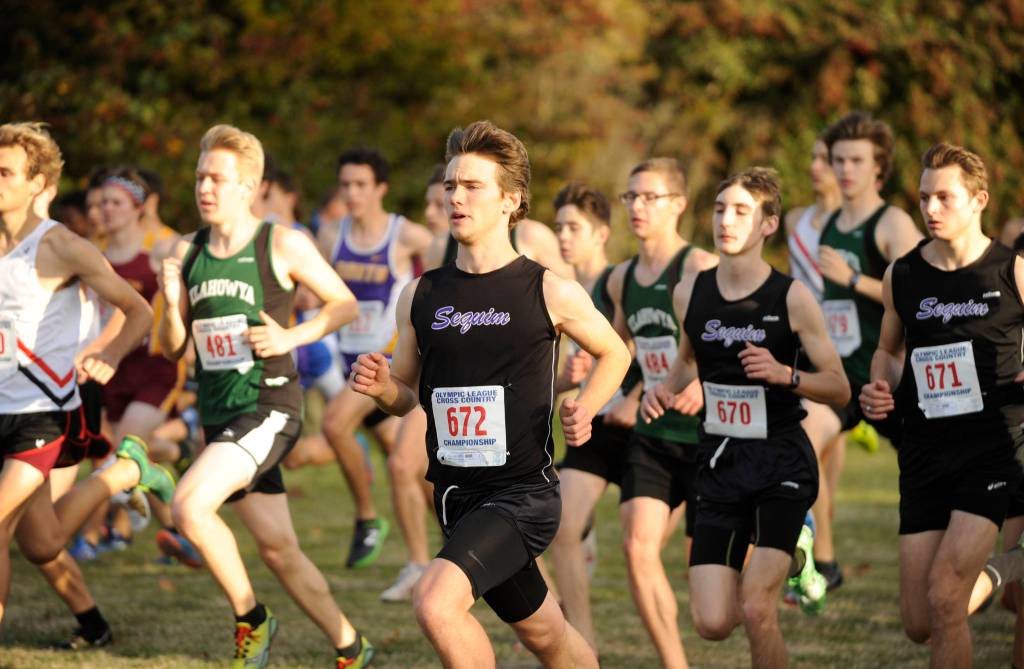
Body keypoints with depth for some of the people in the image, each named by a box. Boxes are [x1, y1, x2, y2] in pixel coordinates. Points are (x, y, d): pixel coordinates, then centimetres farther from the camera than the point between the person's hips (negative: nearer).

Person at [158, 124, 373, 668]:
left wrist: (293, 336, -13)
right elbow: (172, 349, 11)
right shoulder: (187, 252, 8)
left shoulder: (283, 245, -7)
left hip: (269, 408, -6)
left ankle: (250, 620, -5)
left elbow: (345, 305, 2)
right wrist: (172, 303, -9)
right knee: (277, 547, 11)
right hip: (219, 414, 6)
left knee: (190, 507, -24)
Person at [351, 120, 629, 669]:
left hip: (523, 493, -5)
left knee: (436, 602, -27)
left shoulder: (552, 293, -5)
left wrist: (585, 409, -6)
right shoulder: (421, 296, 6)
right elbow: (407, 394, 16)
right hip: (456, 494, 5)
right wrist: (380, 386, -6)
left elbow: (613, 354, 12)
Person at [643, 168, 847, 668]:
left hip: (782, 462, -4)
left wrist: (785, 375, -22)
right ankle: (792, 553, 29)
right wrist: (667, 388, 4)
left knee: (755, 609, -17)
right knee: (712, 623, -2)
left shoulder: (792, 298, -8)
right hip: (720, 463, 4)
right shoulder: (689, 293, 3)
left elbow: (839, 389, -5)